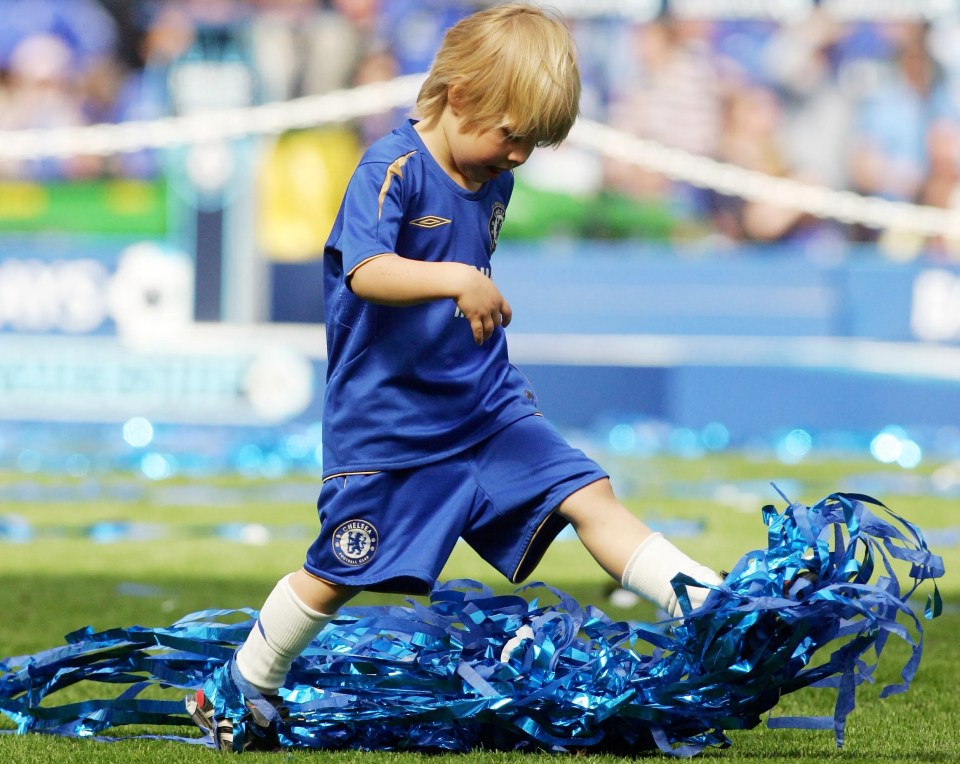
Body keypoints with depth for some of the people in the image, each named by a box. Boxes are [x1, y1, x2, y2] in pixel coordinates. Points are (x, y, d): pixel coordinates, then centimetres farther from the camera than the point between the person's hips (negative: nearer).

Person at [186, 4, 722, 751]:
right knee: (340, 571, 3)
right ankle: (243, 687, 23)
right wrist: (455, 281, -48)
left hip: (483, 403, 6)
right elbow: (367, 273, -34)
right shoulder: (393, 169, -18)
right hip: (386, 422, -6)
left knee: (589, 496, -6)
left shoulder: (492, 181, 7)